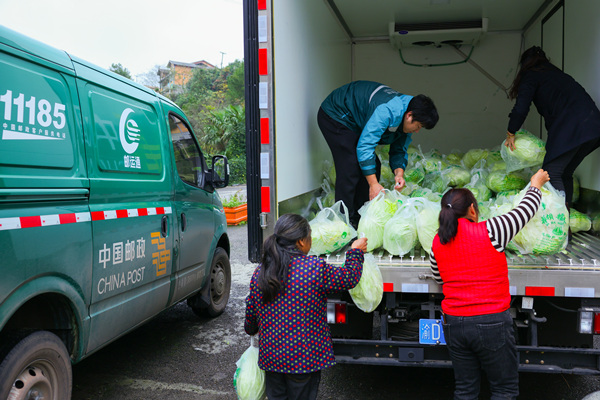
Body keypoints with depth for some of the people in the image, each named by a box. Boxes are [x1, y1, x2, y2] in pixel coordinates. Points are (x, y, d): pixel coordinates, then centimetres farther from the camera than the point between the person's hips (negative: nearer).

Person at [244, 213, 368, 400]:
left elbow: (251, 315, 8)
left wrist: (250, 329, 30)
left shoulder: (259, 273, -3)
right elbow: (350, 277, -3)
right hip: (304, 358, -4)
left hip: (270, 356, 4)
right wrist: (356, 252, 15)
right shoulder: (315, 268, -18)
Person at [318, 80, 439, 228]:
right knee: (350, 168, -19)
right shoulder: (386, 111, -36)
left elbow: (399, 149, 3)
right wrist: (373, 184, -37)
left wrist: (399, 172, -18)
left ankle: (360, 214, 10)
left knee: (373, 167, 4)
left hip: (356, 123, 10)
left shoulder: (406, 120, -6)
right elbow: (364, 146, -38)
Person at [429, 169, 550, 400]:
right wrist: (536, 184, 22)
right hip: (492, 323, -4)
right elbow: (526, 210, 3)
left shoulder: (437, 242, 2)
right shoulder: (490, 231, -12)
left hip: (453, 324, 5)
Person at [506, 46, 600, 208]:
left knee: (552, 173, -8)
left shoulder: (531, 75, 9)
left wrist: (510, 134, 10)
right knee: (565, 173, 15)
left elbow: (521, 108, -4)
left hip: (571, 127, -8)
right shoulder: (557, 73, 32)